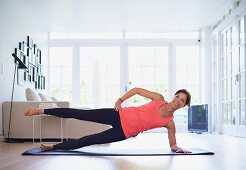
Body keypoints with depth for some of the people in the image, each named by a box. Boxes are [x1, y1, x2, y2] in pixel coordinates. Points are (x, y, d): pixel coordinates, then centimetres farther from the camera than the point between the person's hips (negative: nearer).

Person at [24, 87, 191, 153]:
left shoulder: (170, 123, -2)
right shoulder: (159, 98, -3)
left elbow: (173, 145, 9)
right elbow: (136, 89, 1)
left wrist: (178, 148, -12)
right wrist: (120, 99, -6)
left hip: (124, 132, 0)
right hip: (119, 116, 0)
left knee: (88, 141, -3)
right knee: (80, 114, -6)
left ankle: (53, 147, 14)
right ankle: (42, 110, 4)